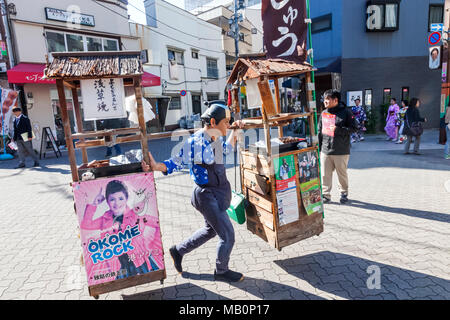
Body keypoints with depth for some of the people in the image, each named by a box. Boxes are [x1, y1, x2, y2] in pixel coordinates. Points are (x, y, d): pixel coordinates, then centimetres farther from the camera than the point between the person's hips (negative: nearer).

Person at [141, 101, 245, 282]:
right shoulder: (196, 142, -23)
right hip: (207, 196, -10)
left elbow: (226, 149, 25)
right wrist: (156, 166, -36)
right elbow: (176, 163, -20)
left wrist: (235, 132, 17)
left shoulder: (216, 138, 4)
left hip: (218, 193, 10)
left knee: (211, 230, 26)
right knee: (227, 235, 2)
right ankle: (221, 271, 29)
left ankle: (178, 251, 44)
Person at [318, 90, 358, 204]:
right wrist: (318, 146, 12)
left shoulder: (345, 112, -6)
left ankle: (344, 194, 30)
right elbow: (319, 131, 14)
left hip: (341, 152, -4)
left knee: (342, 174, 11)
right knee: (325, 174, 4)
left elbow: (354, 128, -8)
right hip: (325, 151, 4)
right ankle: (326, 195, 17)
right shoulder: (324, 113, 9)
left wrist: (338, 129, -18)